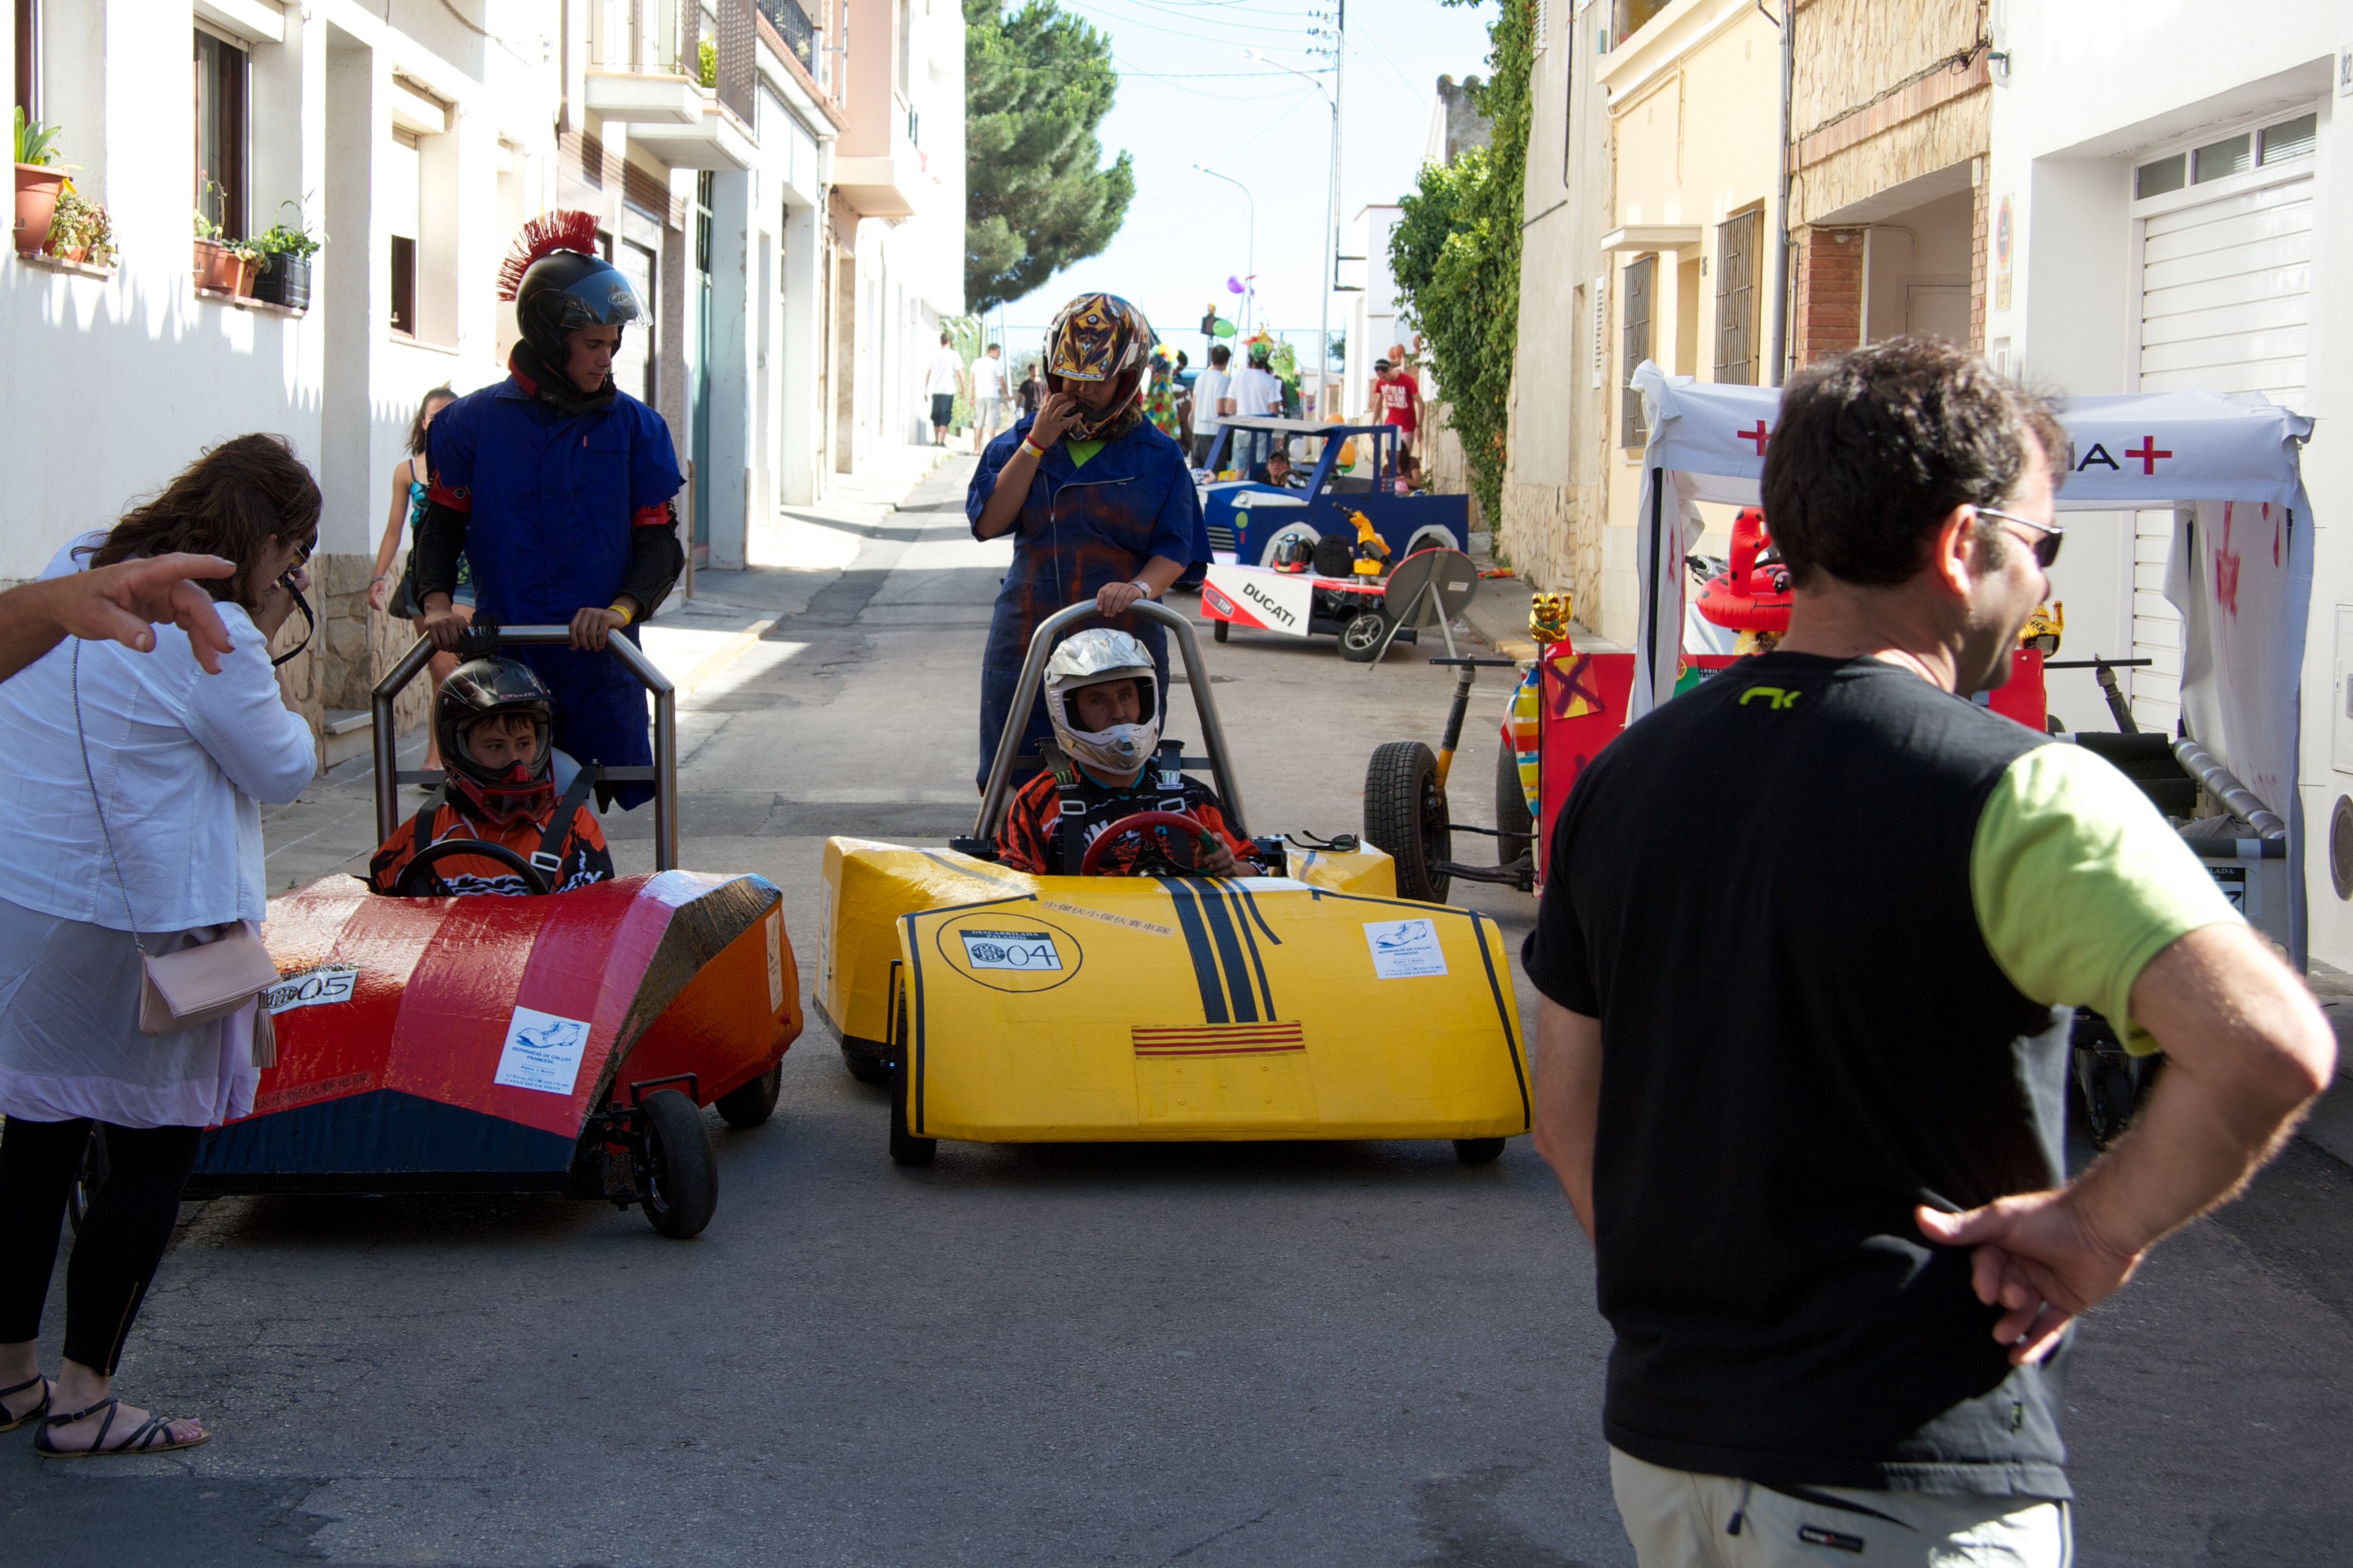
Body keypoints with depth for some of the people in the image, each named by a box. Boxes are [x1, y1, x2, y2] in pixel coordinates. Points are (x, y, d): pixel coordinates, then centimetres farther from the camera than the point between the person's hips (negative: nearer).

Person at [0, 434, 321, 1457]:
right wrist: (263, 646, 3)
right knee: (154, 1155, 4)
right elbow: (283, 770, -6)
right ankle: (83, 1403, 7)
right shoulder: (209, 631, -16)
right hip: (131, 934, -8)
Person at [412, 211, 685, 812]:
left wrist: (622, 609, -15)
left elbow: (659, 542, 4)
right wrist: (437, 603, -11)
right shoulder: (471, 423, 5)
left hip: (598, 661, 1)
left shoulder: (634, 427, 6)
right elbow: (440, 526, 8)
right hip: (501, 662, -1)